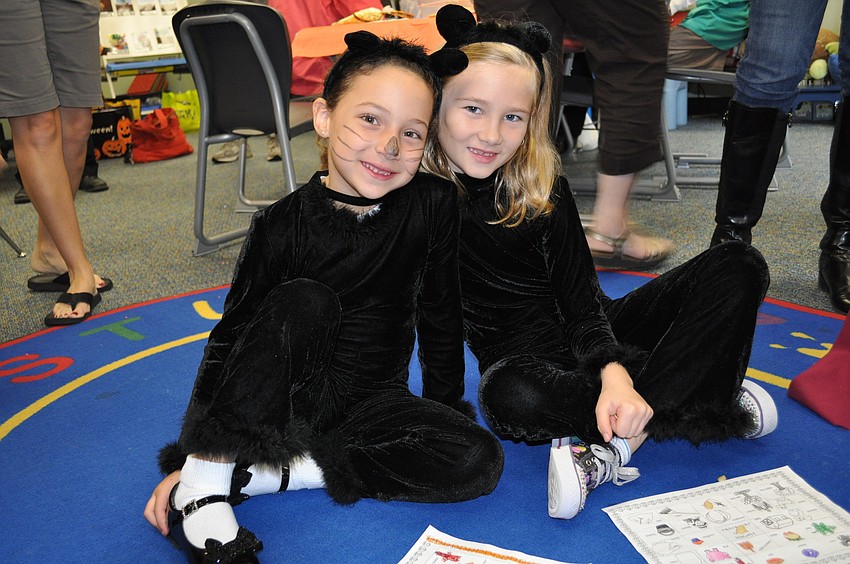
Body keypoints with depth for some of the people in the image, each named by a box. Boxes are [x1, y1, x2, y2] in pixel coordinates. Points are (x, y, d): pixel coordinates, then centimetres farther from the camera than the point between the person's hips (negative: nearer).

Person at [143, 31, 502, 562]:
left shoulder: (434, 205, -12)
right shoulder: (284, 226, -15)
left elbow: (441, 317, -2)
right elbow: (230, 339, -10)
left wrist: (445, 412, 4)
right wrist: (188, 457, -12)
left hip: (373, 403, 3)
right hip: (281, 396, -2)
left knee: (479, 462, -21)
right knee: (303, 301, -31)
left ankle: (261, 473, -19)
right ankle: (203, 483, -25)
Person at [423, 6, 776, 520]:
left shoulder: (545, 189, -8)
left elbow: (581, 298, -10)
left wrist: (615, 375, -29)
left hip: (593, 335, 4)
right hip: (525, 356, -3)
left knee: (739, 267, -10)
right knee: (512, 399, -41)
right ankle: (700, 405, -19)